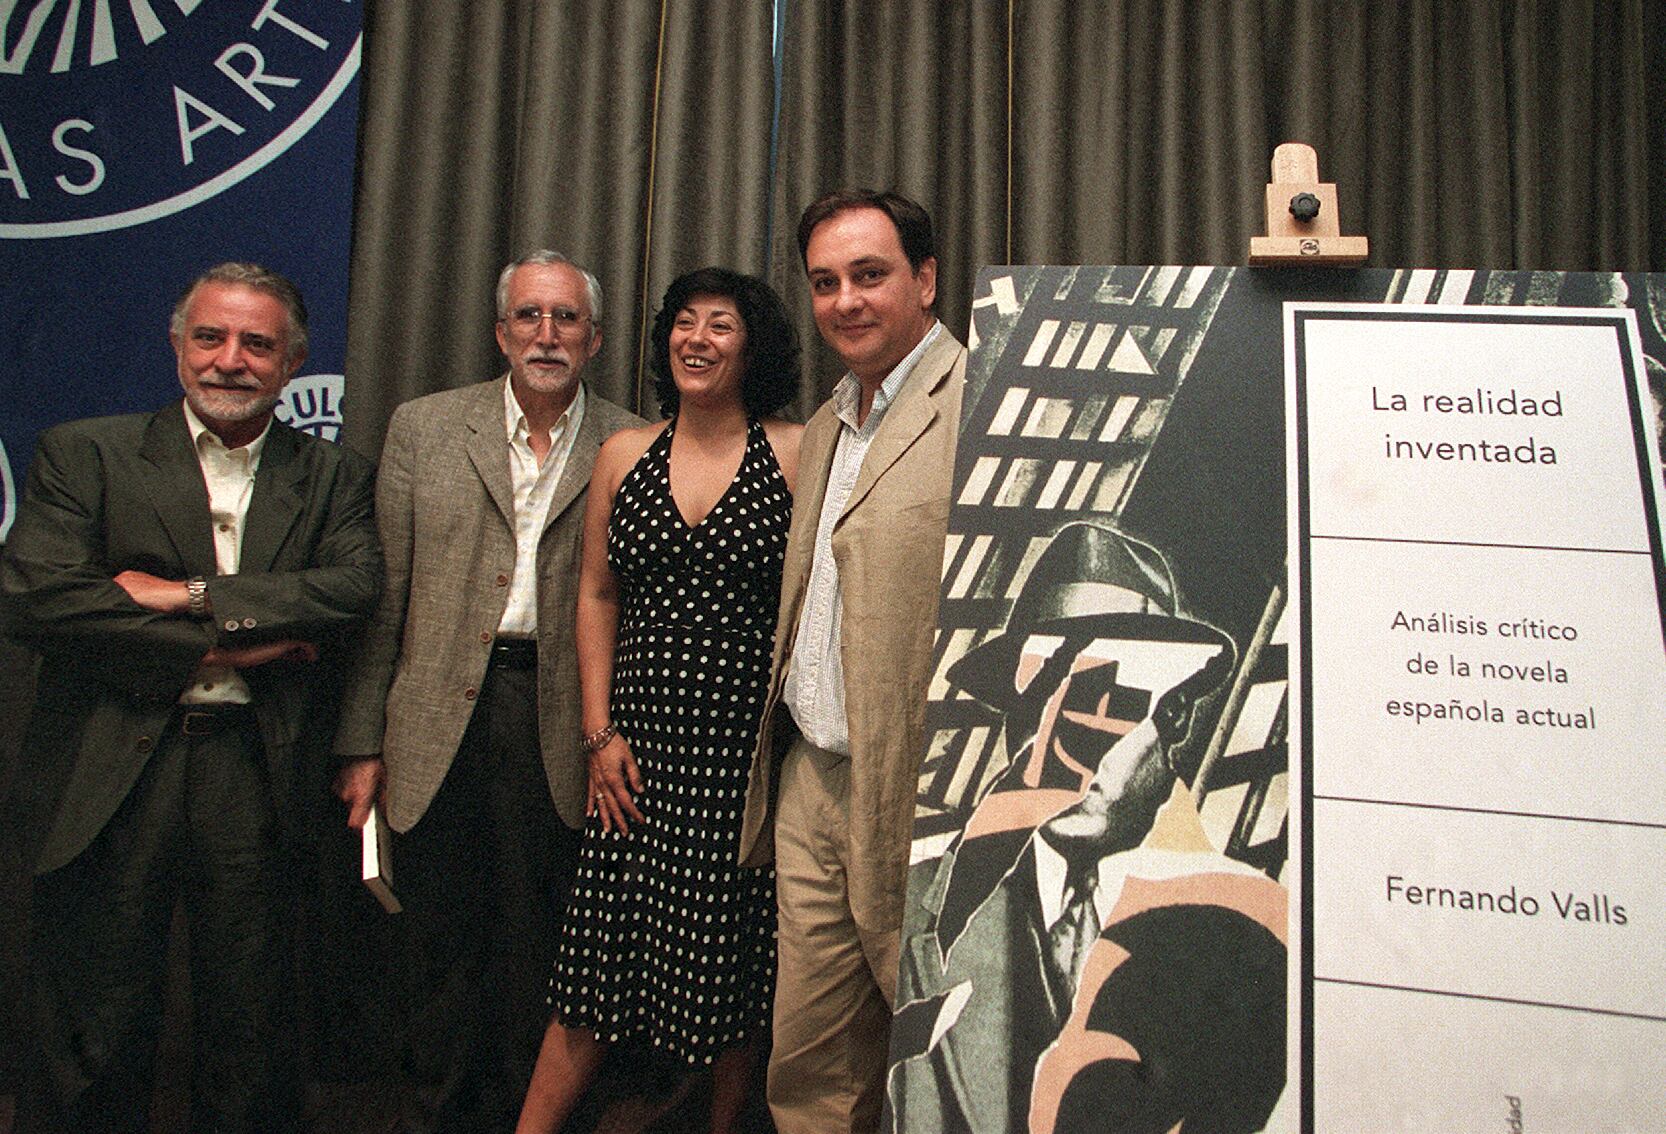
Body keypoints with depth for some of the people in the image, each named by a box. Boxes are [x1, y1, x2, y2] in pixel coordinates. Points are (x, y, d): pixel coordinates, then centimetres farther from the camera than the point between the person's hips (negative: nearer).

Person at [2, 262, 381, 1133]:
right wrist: (219, 648, -12)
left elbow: (353, 588, -9)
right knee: (93, 1037, 10)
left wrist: (193, 594, -14)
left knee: (249, 1031, 12)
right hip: (110, 775, -1)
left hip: (254, 776, 1)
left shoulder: (333, 478, 8)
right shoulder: (83, 455, 4)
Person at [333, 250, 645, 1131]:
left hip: (562, 731, -1)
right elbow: (382, 594, 5)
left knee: (537, 951, 10)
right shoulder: (422, 428, 7)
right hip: (442, 724, 1)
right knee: (442, 947, 12)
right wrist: (362, 740, 2)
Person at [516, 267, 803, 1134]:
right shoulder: (623, 455, 9)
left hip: (751, 748, -2)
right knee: (600, 963, 7)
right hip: (642, 745, 2)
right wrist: (600, 734, 3)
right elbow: (597, 599, 11)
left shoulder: (795, 455, -1)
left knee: (740, 964, 10)